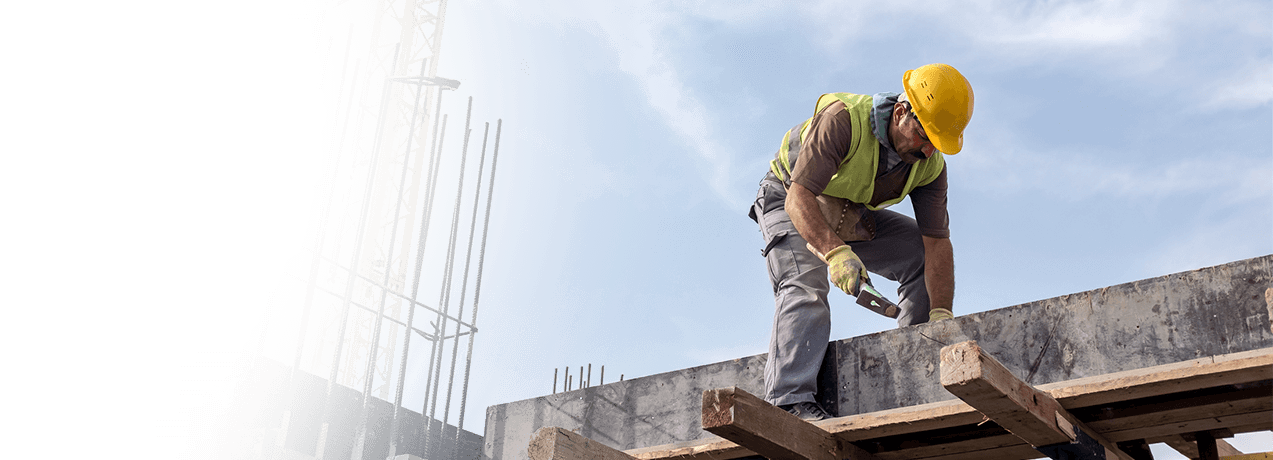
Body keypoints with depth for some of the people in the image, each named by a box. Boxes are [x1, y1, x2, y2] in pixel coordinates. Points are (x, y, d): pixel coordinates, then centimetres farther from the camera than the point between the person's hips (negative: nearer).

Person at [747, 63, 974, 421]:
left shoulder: (930, 164, -17)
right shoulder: (842, 120, -35)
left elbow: (937, 243, -19)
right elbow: (799, 199, -41)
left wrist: (941, 316, -30)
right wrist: (836, 253, -57)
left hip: (853, 218, 6)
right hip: (789, 205, -6)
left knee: (924, 258, -7)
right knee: (806, 284, -29)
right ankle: (790, 401, -38)